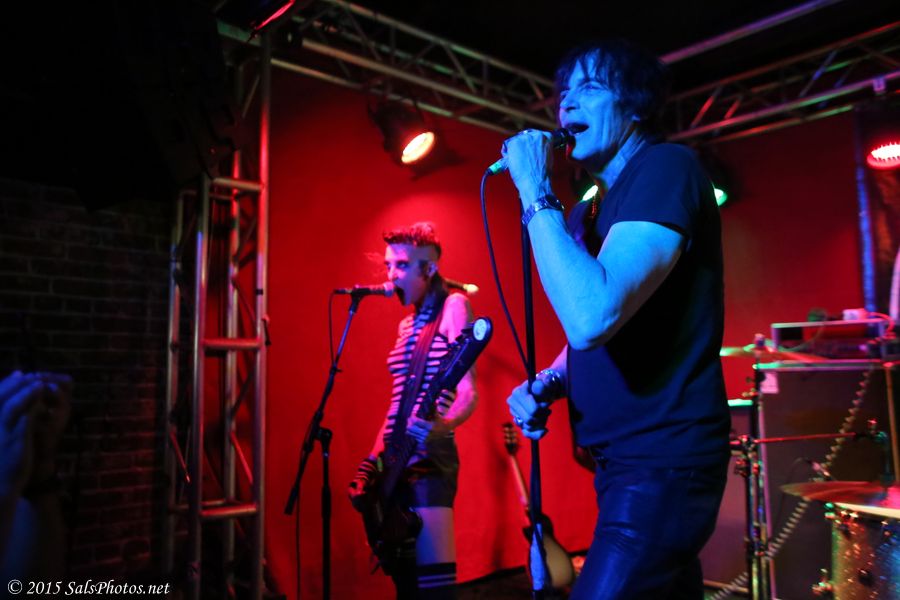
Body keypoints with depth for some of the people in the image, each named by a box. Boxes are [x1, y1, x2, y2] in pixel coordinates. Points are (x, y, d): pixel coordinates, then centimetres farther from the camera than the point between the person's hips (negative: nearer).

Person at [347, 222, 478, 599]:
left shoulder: (453, 306, -6)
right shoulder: (407, 324, 17)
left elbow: (468, 392, -15)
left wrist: (442, 426, -35)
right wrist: (372, 461, 15)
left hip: (429, 459, -8)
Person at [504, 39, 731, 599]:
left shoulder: (667, 168, -14)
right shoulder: (603, 205, 15)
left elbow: (592, 316, -29)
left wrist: (536, 195, -19)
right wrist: (544, 386, 2)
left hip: (662, 463, -9)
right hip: (629, 458, 9)